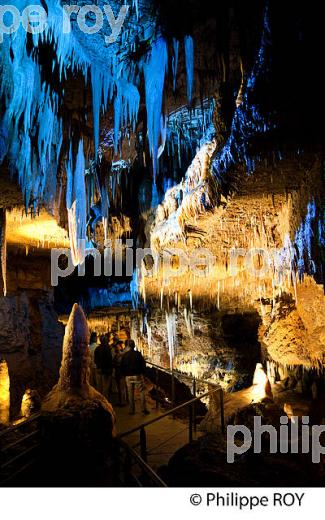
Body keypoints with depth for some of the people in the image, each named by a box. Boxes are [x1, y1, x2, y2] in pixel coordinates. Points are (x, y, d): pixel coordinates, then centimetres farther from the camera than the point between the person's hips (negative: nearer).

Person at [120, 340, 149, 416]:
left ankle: (132, 410, 12)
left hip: (128, 376, 2)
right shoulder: (138, 354, -7)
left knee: (130, 393, 10)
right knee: (142, 392, 5)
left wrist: (125, 374, 17)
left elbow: (122, 367, 4)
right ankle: (144, 409, 1)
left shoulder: (124, 355, -2)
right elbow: (143, 364, -3)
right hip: (138, 375, -2)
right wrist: (142, 373, 10)